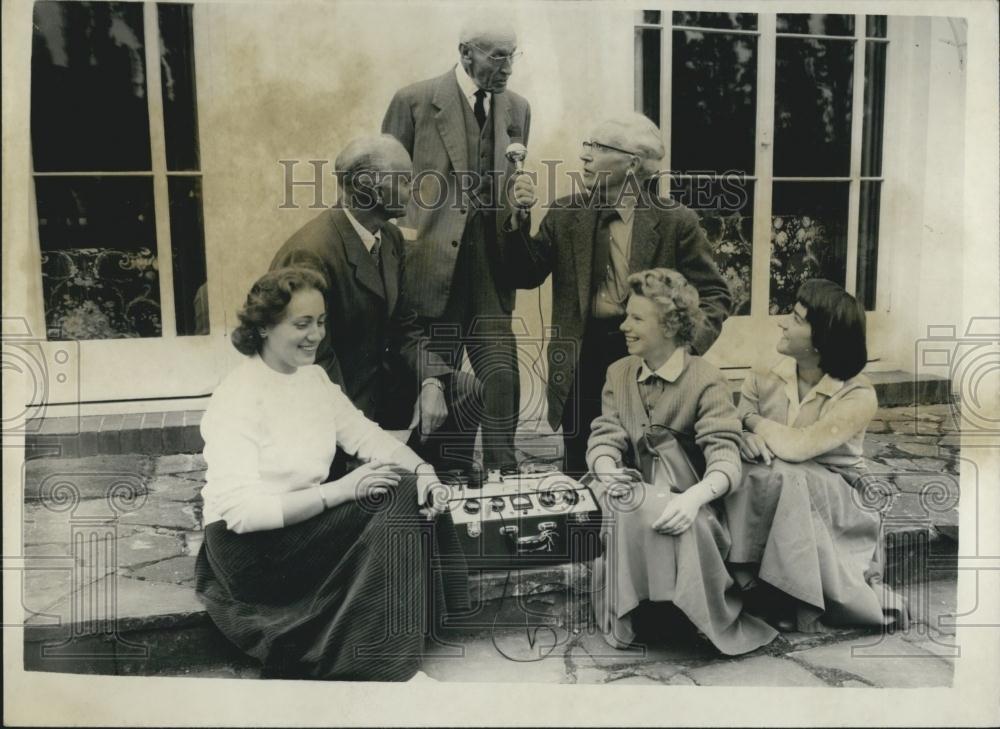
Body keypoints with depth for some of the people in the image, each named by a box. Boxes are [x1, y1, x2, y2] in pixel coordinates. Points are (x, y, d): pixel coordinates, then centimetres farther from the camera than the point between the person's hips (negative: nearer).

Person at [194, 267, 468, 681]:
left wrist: (422, 468, -15)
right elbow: (241, 511, -24)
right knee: (394, 504, -22)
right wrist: (340, 491, -31)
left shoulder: (313, 378, 7)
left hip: (308, 517, 8)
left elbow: (364, 433, 4)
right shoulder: (236, 398, -18)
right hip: (248, 544, -8)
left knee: (413, 490, -13)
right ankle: (376, 666, -11)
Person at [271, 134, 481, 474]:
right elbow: (316, 357, -23)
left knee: (464, 390, -5)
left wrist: (431, 382, -12)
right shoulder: (311, 253, -25)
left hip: (376, 382, 8)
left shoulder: (390, 237, 2)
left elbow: (403, 324, 5)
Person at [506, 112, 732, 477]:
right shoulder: (565, 213, 5)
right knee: (581, 473, 10)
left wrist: (687, 345, -19)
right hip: (582, 360, 2)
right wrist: (521, 217, -11)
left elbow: (714, 293, -1)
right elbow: (526, 276, 4)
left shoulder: (675, 221, -3)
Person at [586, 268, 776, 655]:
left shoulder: (706, 381, -6)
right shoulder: (619, 373, 10)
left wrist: (693, 497, -38)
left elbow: (725, 458, -17)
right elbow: (604, 438, 1)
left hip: (687, 505, -3)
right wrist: (608, 472, -24)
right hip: (638, 498, 3)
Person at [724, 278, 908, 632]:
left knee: (787, 479, -35)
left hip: (835, 501, -3)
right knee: (749, 475, -31)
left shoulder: (858, 395, -15)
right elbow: (735, 437, -2)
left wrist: (753, 420, -12)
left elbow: (798, 446, -28)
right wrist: (747, 441, -27)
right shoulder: (762, 381, -2)